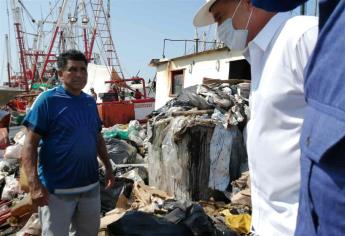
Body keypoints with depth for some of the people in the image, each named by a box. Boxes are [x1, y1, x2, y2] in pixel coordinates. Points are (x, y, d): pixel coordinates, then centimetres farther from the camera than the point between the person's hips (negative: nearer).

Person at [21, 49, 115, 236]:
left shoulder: (90, 101, 7)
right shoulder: (48, 100, -12)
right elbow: (30, 144, -15)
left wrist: (108, 167, 16)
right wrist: (34, 185, -22)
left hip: (90, 185, 6)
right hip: (57, 189, -6)